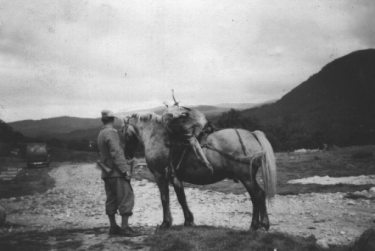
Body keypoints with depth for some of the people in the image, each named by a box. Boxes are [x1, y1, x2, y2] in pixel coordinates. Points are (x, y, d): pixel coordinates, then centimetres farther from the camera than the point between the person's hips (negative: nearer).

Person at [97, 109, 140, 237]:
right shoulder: (111, 132, -14)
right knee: (126, 198, -5)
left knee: (111, 200, 12)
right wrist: (125, 170, -20)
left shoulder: (101, 134, 13)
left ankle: (113, 227, 18)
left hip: (107, 173, 9)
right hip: (117, 173, -9)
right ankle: (125, 228, -6)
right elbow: (117, 153, -21)